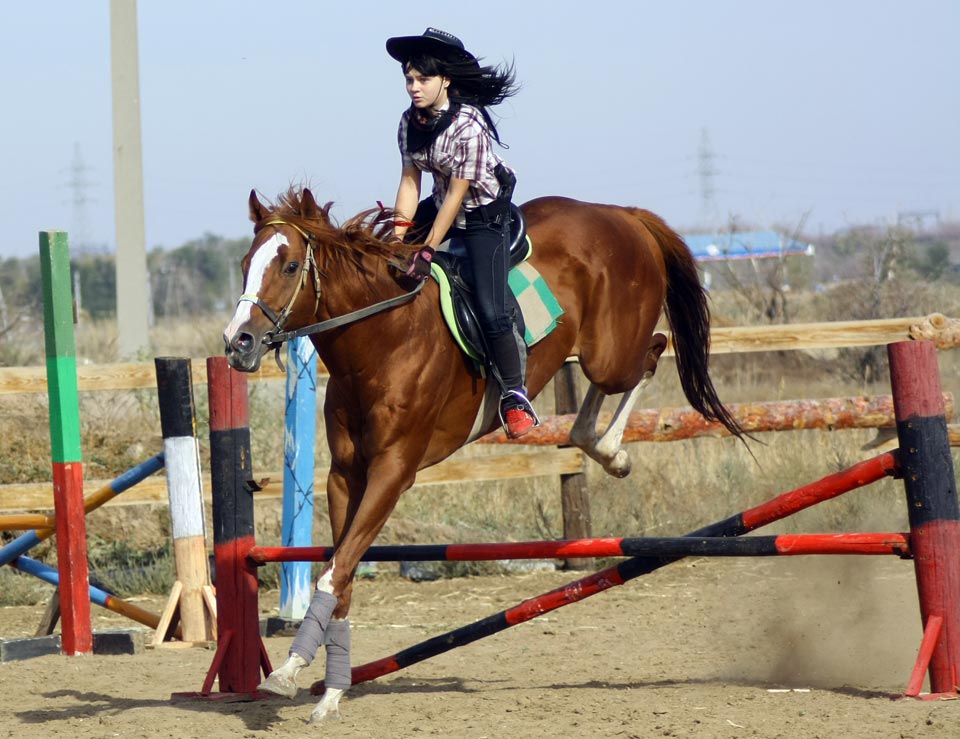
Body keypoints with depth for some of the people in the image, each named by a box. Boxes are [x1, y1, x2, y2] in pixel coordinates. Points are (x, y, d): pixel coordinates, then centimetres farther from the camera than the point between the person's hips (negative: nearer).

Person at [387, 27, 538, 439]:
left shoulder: (468, 126, -27)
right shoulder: (411, 122, -5)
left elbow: (457, 194, -24)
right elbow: (410, 179, -1)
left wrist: (428, 250, -23)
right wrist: (400, 232, -12)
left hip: (485, 216, -8)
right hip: (442, 207, 8)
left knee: (490, 309, -18)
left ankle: (515, 396, -7)